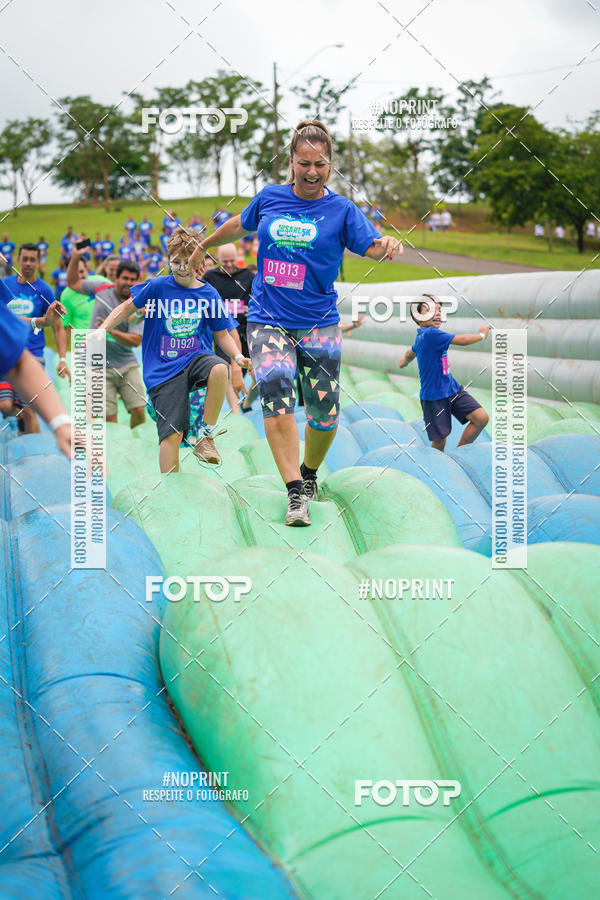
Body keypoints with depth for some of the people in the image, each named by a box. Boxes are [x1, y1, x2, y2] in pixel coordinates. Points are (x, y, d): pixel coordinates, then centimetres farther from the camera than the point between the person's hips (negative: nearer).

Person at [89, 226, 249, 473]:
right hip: (163, 369, -1)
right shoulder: (158, 286, 1)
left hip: (196, 358, 1)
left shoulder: (209, 294, 6)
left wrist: (238, 356, -5)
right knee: (172, 433, -14)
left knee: (219, 369, -35)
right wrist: (102, 330, -1)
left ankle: (206, 437, -19)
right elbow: (127, 307, 13)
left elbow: (221, 334, 12)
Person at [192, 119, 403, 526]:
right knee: (276, 397, -21)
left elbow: (372, 246, -12)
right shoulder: (269, 197, 5)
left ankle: (309, 473, 33)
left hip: (319, 324, 0)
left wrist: (389, 245, -36)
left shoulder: (341, 209, 0)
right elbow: (239, 225, 24)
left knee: (325, 414, 3)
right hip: (268, 321, 0)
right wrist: (204, 245, 37)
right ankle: (296, 493, -21)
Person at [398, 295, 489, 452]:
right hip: (434, 397, -9)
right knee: (439, 442, -4)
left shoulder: (421, 337, 8)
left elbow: (411, 352, 30)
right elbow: (462, 340, -21)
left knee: (482, 418, -4)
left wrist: (405, 360, 54)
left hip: (452, 390, 9)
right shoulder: (430, 333, -21)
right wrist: (481, 334, -1)